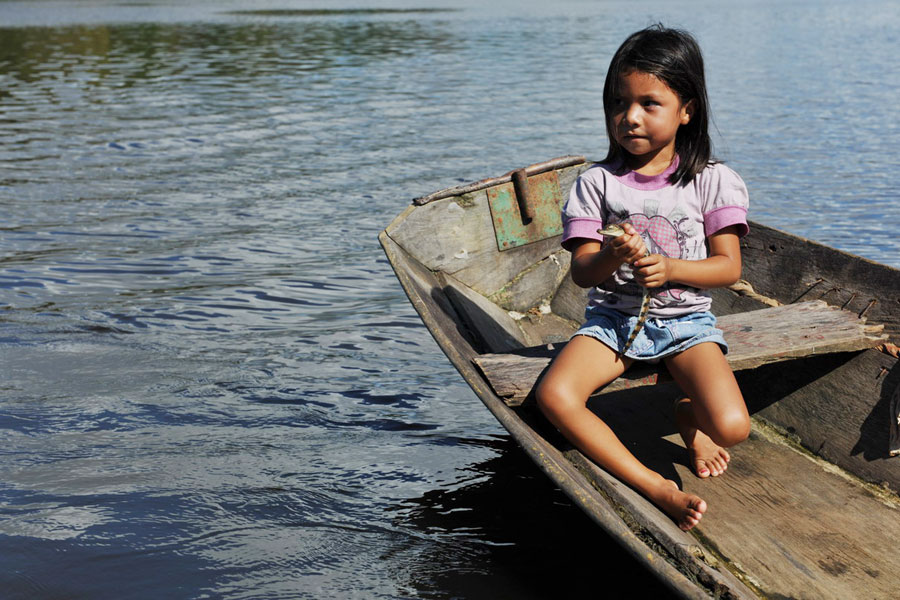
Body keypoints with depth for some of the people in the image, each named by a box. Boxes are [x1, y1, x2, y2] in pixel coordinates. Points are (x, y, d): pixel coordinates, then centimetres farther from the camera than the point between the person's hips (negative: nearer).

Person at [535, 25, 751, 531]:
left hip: (686, 321, -1)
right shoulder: (597, 184, 1)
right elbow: (581, 272, -3)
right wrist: (611, 258, -26)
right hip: (613, 317, 1)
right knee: (553, 396, -28)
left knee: (731, 428, -24)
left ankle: (688, 416, 13)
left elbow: (729, 267, -3)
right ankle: (655, 487, -21)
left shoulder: (712, 181, -1)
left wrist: (669, 268, -21)